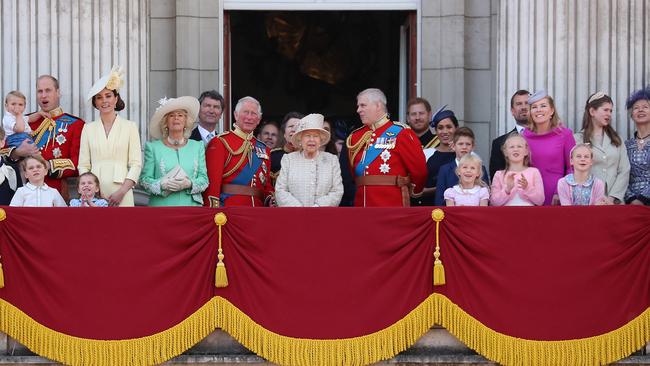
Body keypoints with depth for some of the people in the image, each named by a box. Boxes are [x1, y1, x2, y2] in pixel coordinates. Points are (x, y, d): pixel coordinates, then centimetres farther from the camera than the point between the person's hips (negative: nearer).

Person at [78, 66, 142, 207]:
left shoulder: (130, 127, 6)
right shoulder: (88, 128, 11)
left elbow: (136, 164, 1)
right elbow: (83, 165, 8)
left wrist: (122, 192, -11)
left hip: (122, 195, -1)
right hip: (94, 194, 1)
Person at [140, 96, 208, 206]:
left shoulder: (197, 147, 14)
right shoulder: (153, 147, 8)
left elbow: (204, 179, 8)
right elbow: (144, 179, 3)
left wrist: (190, 184, -11)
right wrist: (163, 185, -14)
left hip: (190, 204, 1)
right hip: (162, 205, -1)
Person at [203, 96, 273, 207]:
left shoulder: (263, 149, 17)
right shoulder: (220, 143, -1)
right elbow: (212, 182, -9)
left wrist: (271, 199, 0)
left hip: (258, 209, 6)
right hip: (229, 209, -5)